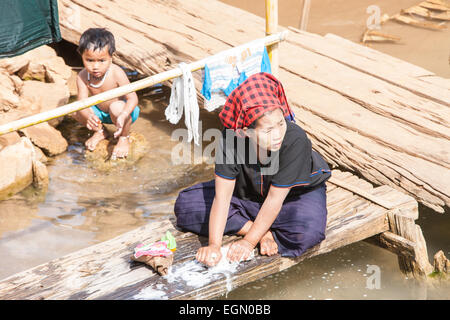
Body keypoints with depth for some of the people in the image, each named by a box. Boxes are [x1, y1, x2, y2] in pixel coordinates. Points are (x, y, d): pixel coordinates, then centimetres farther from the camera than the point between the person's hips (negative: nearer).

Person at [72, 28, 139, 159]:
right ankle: (100, 131, 13)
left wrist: (123, 117, -51)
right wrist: (88, 116, -50)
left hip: (122, 110, -5)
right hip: (100, 112, 5)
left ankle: (124, 138, -7)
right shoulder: (83, 76, -19)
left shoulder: (116, 73, -30)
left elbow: (132, 98, -32)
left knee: (116, 107, -38)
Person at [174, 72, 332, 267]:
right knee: (185, 204, -14)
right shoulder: (231, 138, -28)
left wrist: (249, 241, -25)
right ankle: (263, 232, -16)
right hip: (248, 193, 4)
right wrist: (214, 245, -31)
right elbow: (222, 196, -24)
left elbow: (275, 199, -27)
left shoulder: (296, 140, -35)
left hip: (295, 194, -4)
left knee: (308, 230, -38)